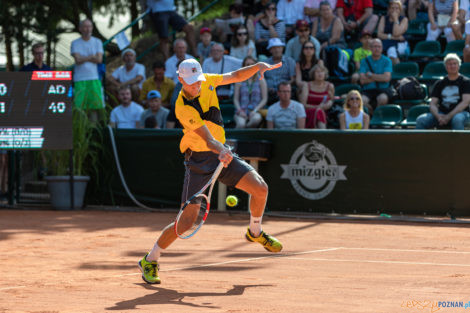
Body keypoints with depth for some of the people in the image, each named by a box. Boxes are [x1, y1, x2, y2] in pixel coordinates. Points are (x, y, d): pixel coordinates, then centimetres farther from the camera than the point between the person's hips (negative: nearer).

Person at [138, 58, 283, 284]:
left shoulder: (207, 81, -5)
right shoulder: (184, 108, -25)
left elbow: (236, 76, 9)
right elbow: (208, 139, -32)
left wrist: (258, 66, -8)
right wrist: (222, 151, -51)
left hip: (222, 154, 6)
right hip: (199, 160, -6)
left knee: (260, 188, -7)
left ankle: (255, 232, 23)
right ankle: (150, 261, 7)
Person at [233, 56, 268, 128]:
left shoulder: (261, 80, 10)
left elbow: (264, 99, 6)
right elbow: (236, 99, 10)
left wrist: (255, 110, -9)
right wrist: (240, 111, -8)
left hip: (256, 112, 0)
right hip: (242, 111, 0)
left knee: (256, 119, -38)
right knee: (241, 124, -36)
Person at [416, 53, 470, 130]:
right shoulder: (439, 83, 15)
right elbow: (432, 104, 8)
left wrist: (449, 116, -17)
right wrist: (438, 116, -16)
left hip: (460, 112, -4)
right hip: (441, 113, 4)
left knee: (457, 119, -41)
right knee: (420, 120, -22)